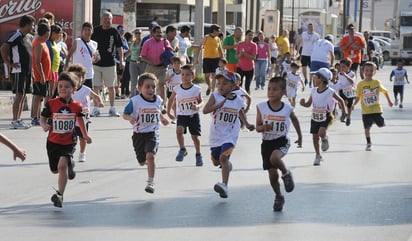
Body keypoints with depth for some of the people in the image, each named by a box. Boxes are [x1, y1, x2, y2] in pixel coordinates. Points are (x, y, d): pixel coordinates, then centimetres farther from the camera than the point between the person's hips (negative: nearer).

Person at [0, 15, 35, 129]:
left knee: (23, 96, 10)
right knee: (19, 95, -9)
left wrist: (31, 69, 19)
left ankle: (18, 120, 15)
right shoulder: (17, 36, -13)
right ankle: (15, 122, -8)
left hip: (27, 71, 9)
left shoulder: (29, 37, 14)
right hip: (18, 71, -9)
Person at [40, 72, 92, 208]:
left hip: (69, 142, -2)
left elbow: (80, 119, 15)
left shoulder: (77, 106, -5)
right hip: (53, 142, 2)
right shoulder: (51, 104, -10)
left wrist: (85, 135, 23)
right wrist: (44, 126, -27)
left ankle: (60, 194, -13)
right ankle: (70, 165, 50)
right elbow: (42, 119, -3)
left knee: (62, 165, -22)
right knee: (55, 170, 15)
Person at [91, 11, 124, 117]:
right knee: (96, 87, -1)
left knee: (111, 87, 7)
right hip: (96, 63, 0)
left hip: (110, 63, 0)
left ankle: (112, 109, 15)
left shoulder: (114, 32, 2)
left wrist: (121, 61, -3)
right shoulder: (96, 30, 2)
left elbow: (119, 47, 4)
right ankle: (96, 109, 4)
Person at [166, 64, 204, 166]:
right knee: (179, 130, -25)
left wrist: (197, 106, -24)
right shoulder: (177, 89, -6)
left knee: (195, 136, 8)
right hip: (181, 115, 0)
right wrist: (169, 112, 15)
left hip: (194, 115, 0)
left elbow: (201, 102, -1)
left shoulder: (197, 89, -9)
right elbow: (171, 99, 11)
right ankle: (182, 150, -7)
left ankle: (198, 155, 29)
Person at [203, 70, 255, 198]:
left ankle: (224, 185, -28)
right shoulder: (215, 96, -8)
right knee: (216, 161, 16)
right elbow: (205, 110, -22)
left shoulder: (238, 100, 0)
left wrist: (247, 124, 13)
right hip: (216, 135, 2)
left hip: (230, 135, -2)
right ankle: (228, 165, 51)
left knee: (223, 157, -23)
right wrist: (219, 105, -34)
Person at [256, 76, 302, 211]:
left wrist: (300, 136, 22)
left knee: (274, 158, -35)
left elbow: (295, 120, 15)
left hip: (282, 141, -2)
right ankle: (278, 197, 32)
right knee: (272, 175, 5)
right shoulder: (261, 107, -8)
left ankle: (286, 174, -3)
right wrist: (263, 127, -24)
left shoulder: (287, 109, -7)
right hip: (267, 143, 2)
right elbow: (257, 127, -1)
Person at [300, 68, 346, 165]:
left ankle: (325, 139, 11)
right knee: (315, 137, 8)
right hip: (315, 117, 5)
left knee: (321, 132, -27)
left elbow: (340, 100, 0)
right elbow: (308, 104, 6)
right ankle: (318, 156, 25)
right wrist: (303, 103, -15)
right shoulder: (314, 91, -2)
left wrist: (344, 111, 1)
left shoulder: (330, 92, -15)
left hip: (326, 117, -5)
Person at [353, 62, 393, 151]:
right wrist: (354, 104, -11)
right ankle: (368, 143, 11)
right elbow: (358, 96, 2)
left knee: (381, 124, 2)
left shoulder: (377, 82, -1)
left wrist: (389, 101, 13)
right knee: (367, 127, -1)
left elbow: (385, 91, 12)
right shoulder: (361, 84, -3)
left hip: (377, 109, 1)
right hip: (366, 111, -1)